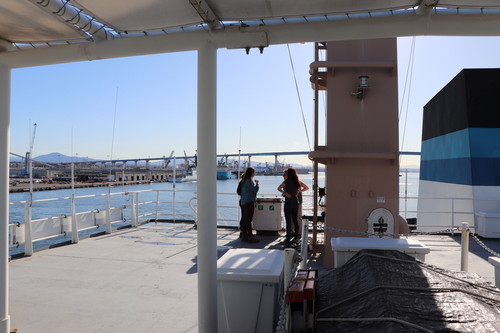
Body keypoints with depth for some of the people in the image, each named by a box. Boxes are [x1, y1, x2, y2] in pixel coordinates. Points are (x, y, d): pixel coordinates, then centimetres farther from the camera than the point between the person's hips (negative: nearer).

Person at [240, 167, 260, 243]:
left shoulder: (245, 181, 17)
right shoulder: (249, 181, -15)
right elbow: (255, 190, -15)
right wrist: (257, 183, 1)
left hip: (245, 202, 10)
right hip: (249, 202, -10)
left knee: (245, 219, 11)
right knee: (248, 219, -9)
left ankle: (244, 235, 16)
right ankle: (250, 237, -9)